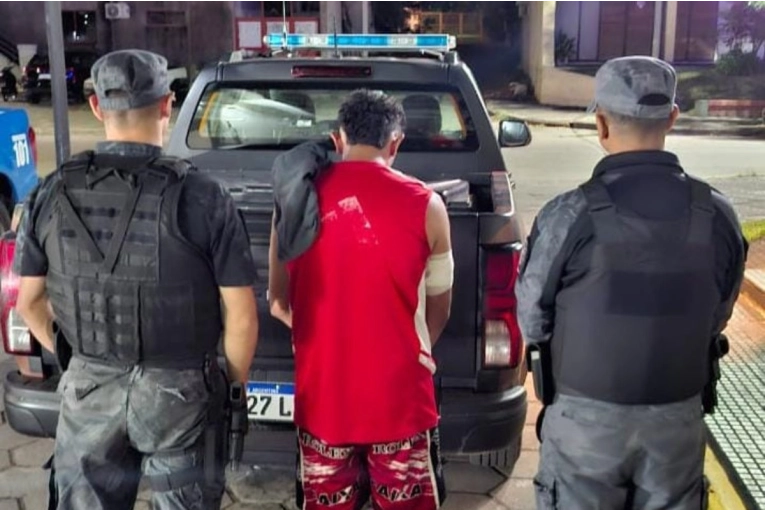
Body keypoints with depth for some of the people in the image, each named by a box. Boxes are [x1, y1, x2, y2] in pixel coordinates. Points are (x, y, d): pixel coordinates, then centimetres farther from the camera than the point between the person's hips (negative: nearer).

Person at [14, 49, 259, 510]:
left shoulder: (53, 194, -6)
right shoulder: (201, 197, -16)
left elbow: (30, 302, 4)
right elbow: (241, 317, -13)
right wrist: (235, 381, 4)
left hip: (88, 389, 3)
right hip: (179, 390, -2)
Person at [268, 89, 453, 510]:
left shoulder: (298, 198, -1)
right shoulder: (424, 205, -8)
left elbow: (279, 303, 9)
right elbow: (439, 308, 6)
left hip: (322, 392, 2)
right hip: (398, 393, -2)